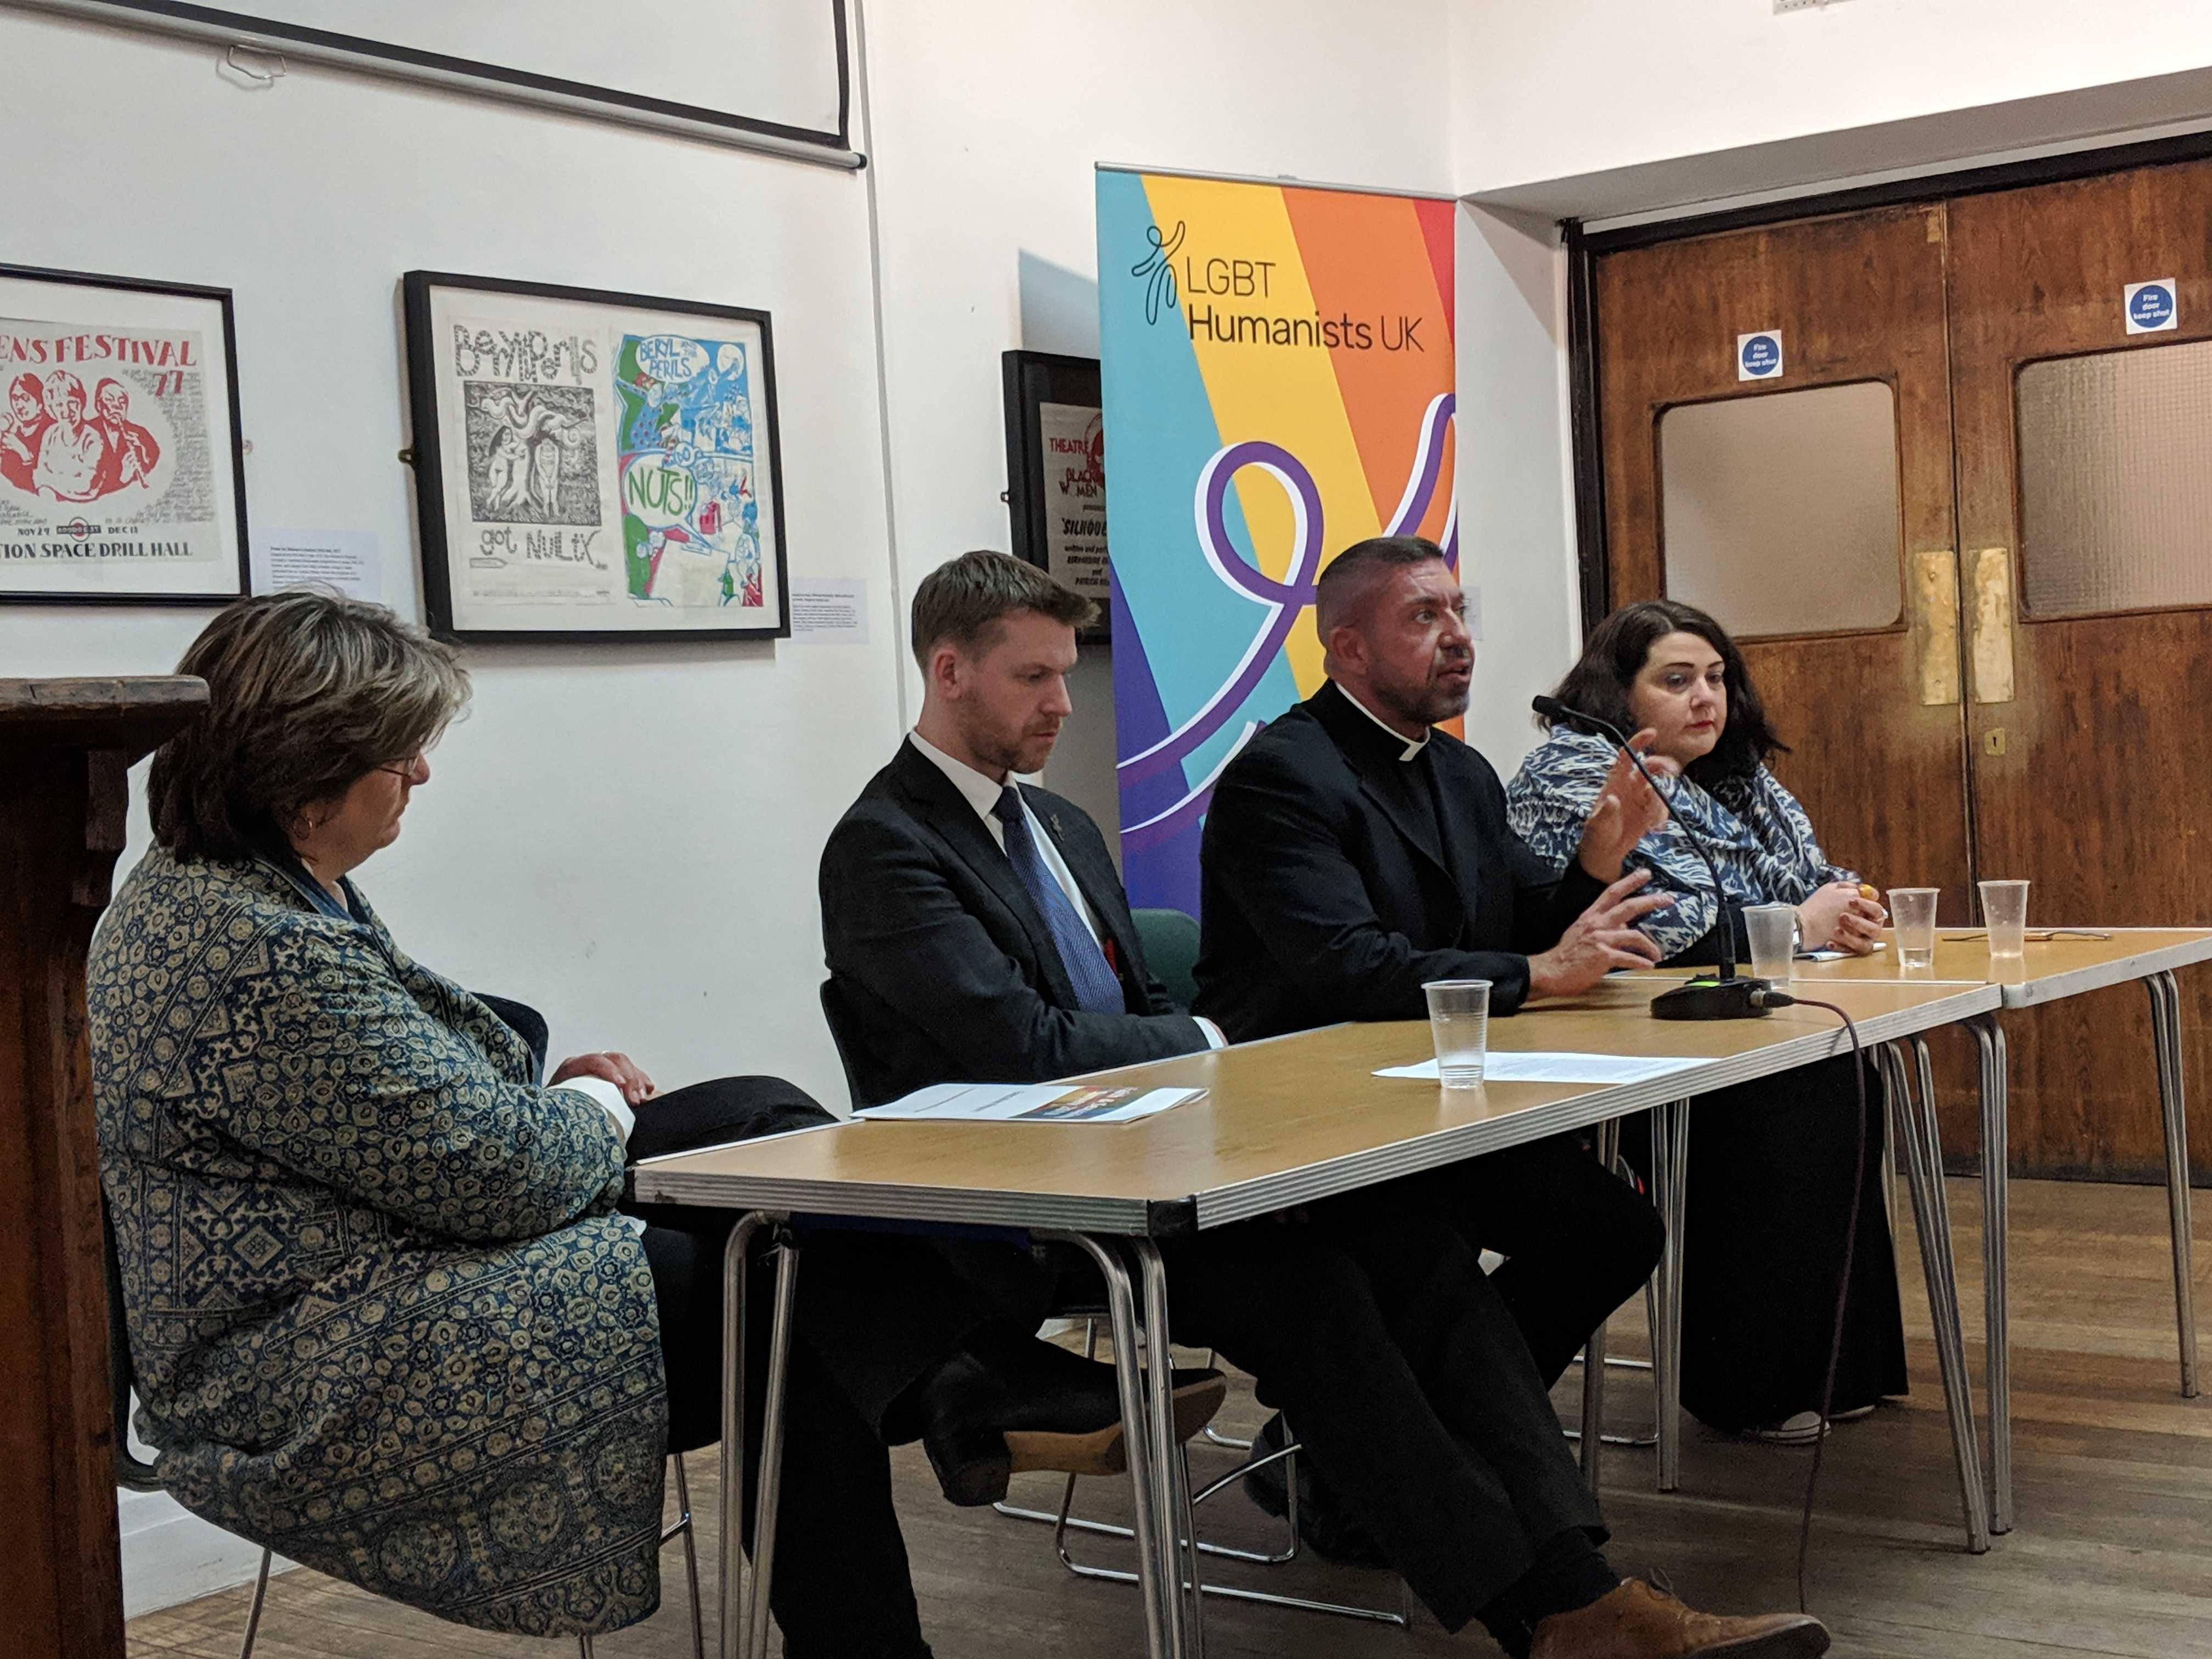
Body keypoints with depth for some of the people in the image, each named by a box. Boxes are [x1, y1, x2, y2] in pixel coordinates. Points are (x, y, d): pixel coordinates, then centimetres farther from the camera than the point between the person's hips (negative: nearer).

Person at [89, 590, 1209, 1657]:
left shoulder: (225, 880, 6)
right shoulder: (259, 953, -28)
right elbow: (497, 1171, -26)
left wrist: (551, 1086, 2)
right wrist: (595, 1108, -3)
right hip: (318, 1399, -10)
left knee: (754, 1114, 2)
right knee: (791, 1323, -10)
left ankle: (981, 1372, 3)